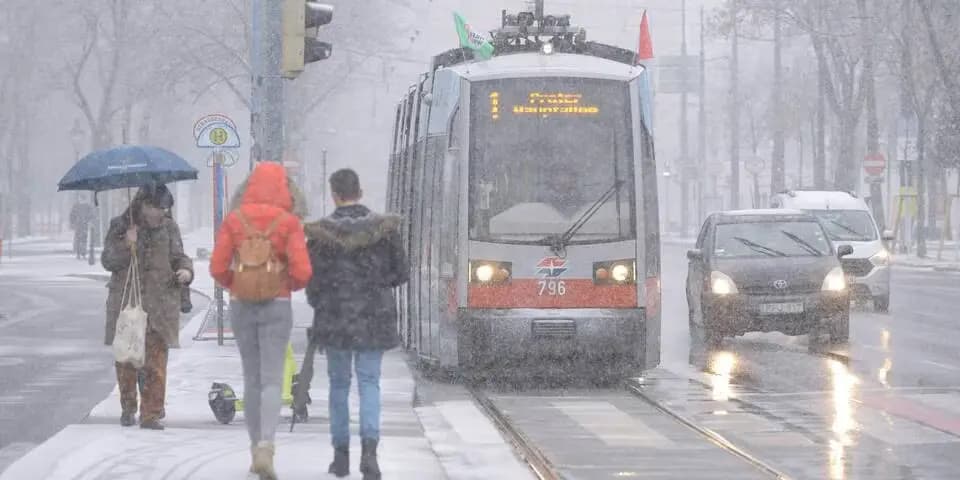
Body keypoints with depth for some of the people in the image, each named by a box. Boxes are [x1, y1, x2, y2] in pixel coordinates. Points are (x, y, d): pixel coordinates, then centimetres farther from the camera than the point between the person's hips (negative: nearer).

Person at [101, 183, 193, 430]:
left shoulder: (168, 228, 9)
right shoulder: (120, 226, 4)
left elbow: (178, 256, 14)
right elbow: (107, 260, 0)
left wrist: (186, 270, -8)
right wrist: (126, 245, -17)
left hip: (160, 305, 1)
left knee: (156, 362, -6)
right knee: (126, 359, 5)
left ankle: (151, 414, -3)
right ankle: (128, 408, 22)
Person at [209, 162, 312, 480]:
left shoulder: (234, 220, -1)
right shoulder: (288, 222, -8)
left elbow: (218, 268, -4)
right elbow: (302, 271, -13)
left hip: (241, 306, 2)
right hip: (277, 306, -2)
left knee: (252, 379, 14)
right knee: (272, 381, -3)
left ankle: (256, 448, 17)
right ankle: (266, 447, -21)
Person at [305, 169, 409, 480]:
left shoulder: (321, 232, -9)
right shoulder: (384, 227, -4)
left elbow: (313, 279, -6)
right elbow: (401, 273, 1)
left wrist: (318, 305, 15)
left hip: (335, 317, 0)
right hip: (374, 316, 1)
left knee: (339, 384, 14)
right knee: (369, 382, 3)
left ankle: (341, 454, 16)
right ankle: (369, 447, -19)